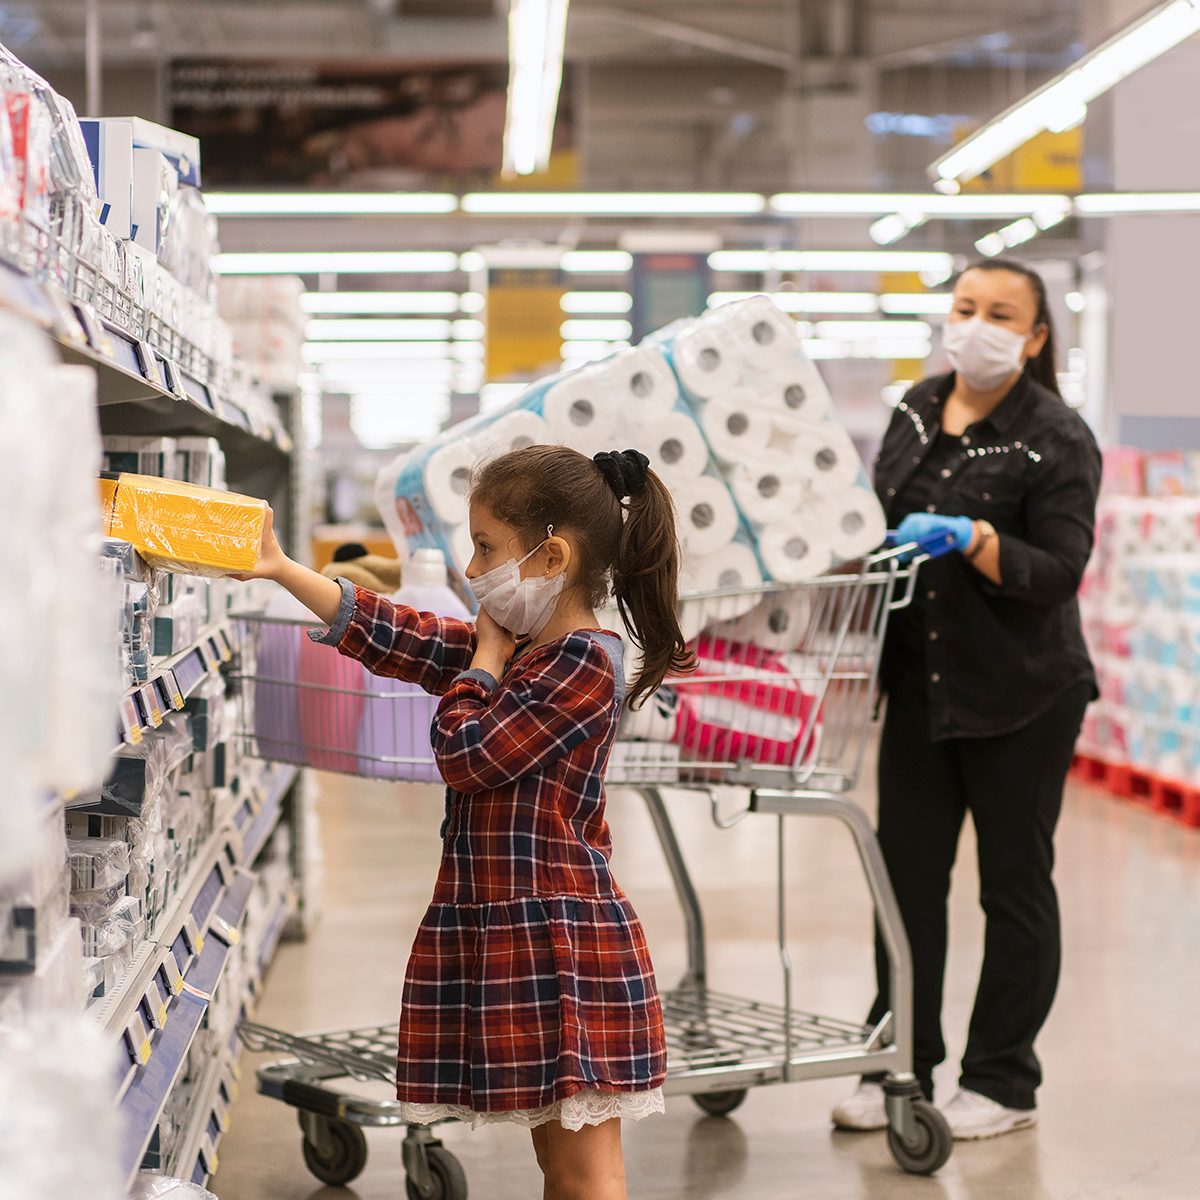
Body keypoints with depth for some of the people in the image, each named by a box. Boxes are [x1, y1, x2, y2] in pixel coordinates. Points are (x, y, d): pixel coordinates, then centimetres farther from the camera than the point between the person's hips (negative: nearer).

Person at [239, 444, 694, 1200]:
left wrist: (484, 654, -3)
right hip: (503, 936, 10)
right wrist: (283, 570, 10)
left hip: (562, 942, -10)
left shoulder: (585, 666, -16)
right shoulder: (514, 646, 13)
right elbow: (394, 638, 13)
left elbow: (465, 756, -17)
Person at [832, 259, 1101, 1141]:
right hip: (921, 686, 6)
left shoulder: (1058, 439, -10)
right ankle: (901, 1066, 17)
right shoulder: (917, 411, 9)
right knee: (907, 875, 7)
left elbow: (1058, 571, -18)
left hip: (1022, 699, -6)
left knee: (1015, 883, 4)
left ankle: (1003, 1083, 14)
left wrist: (970, 536, -29)